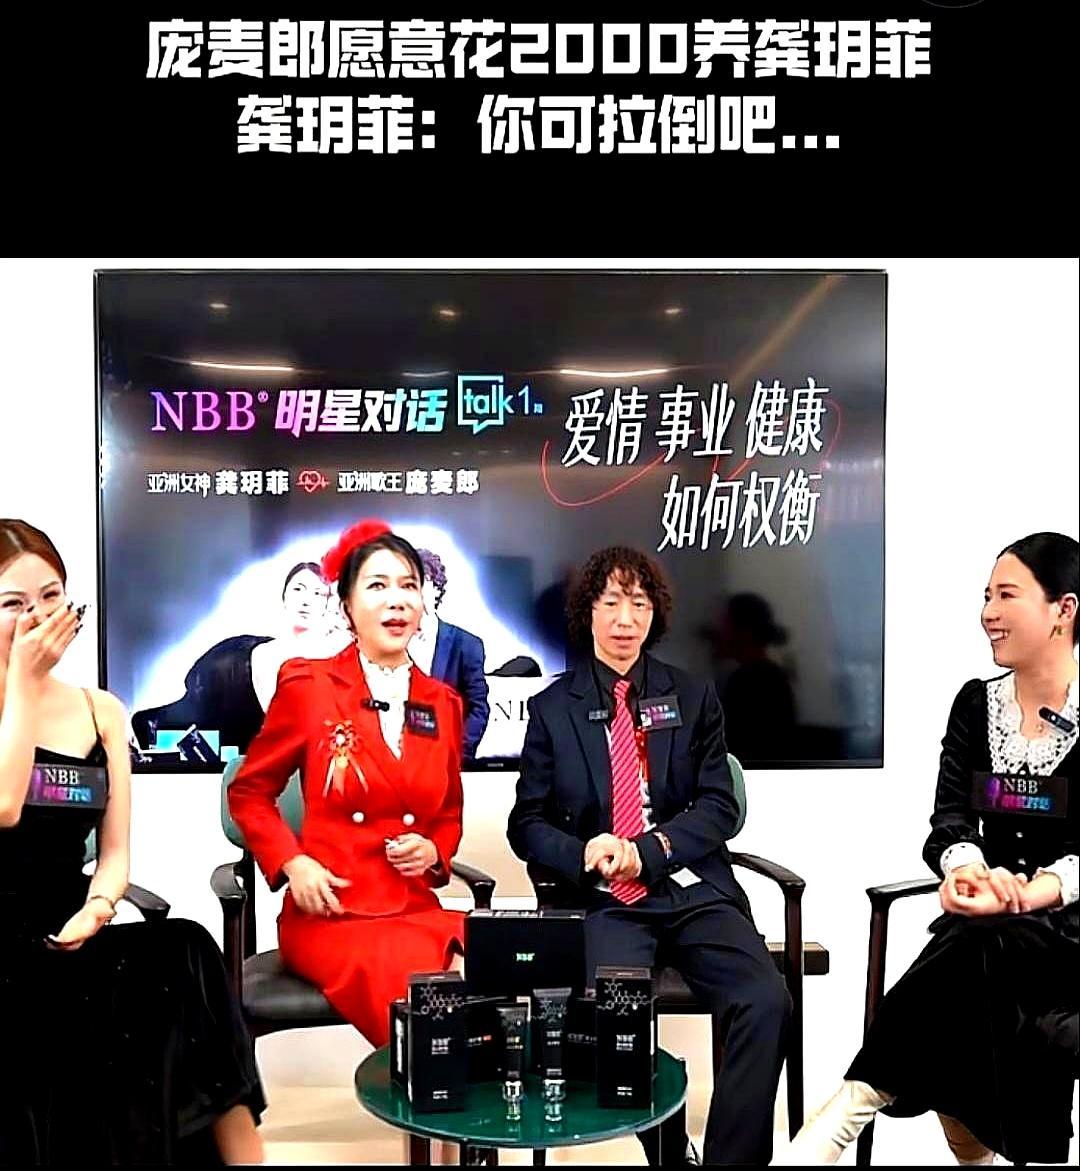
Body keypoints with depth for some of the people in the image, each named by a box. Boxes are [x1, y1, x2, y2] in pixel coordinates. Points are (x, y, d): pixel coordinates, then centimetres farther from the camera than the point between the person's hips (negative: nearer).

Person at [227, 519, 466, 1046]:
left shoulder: (442, 704, 10)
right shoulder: (308, 685, -1)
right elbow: (248, 792, 9)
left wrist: (433, 851, 0)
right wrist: (292, 863, -6)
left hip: (417, 911, 4)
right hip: (330, 913, -3)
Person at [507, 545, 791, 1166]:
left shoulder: (694, 698, 12)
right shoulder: (552, 707, 9)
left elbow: (720, 806, 5)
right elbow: (527, 823, 9)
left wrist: (648, 851, -12)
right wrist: (582, 854, -13)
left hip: (693, 890, 1)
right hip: (603, 901, -1)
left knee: (768, 1002, -24)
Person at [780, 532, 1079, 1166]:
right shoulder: (975, 703, 7)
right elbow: (949, 821, -3)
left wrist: (1027, 895, -32)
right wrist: (970, 870, -26)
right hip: (985, 928, 3)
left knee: (979, 947, -34)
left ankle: (856, 1101, -27)